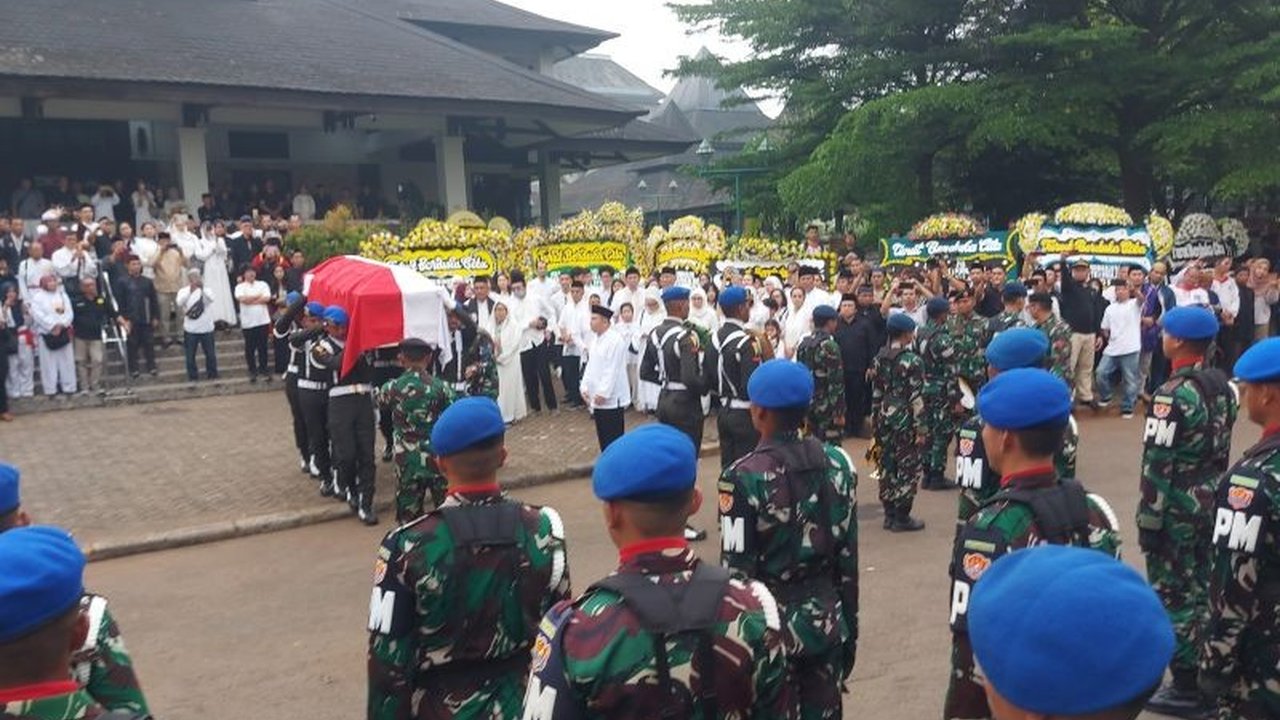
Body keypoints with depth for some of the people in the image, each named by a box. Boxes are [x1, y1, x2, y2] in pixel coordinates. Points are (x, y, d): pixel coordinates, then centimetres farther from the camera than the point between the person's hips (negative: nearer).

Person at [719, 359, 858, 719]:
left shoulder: (744, 477, -18)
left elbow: (736, 571, -14)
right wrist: (850, 627, 14)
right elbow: (848, 558, 3)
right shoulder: (838, 463, -4)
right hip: (825, 619, 4)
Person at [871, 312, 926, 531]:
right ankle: (901, 517, 6)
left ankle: (889, 515, 19)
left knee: (887, 466, 12)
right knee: (908, 468, 3)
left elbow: (875, 394, 9)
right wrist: (920, 429, -10)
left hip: (884, 417, 7)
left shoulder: (879, 358, 5)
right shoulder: (912, 361, -13)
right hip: (904, 420, -6)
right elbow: (916, 399, -15)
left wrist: (875, 423, 15)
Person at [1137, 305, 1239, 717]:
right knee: (1203, 587, 19)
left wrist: (1148, 519, -15)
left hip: (1176, 508, -8)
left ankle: (1186, 687, 13)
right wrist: (1214, 493, 20)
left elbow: (1158, 465, -21)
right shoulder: (1222, 385, 3)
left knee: (1174, 592, 3)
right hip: (1211, 503, 8)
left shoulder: (1173, 395, -23)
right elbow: (1223, 450, 11)